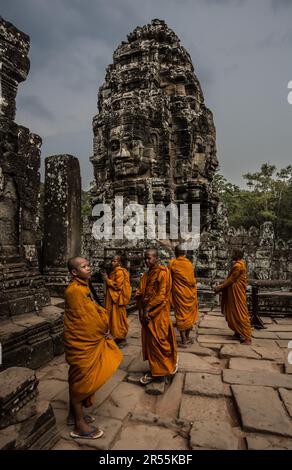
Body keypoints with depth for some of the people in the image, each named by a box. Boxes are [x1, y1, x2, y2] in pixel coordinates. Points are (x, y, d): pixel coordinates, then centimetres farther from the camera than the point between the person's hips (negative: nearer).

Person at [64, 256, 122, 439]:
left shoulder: (84, 287, 7)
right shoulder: (75, 290, -24)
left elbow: (97, 310, 9)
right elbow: (86, 318, -23)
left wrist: (104, 328, -6)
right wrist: (104, 331, -9)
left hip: (89, 340, 9)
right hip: (81, 343, -9)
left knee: (78, 379, 21)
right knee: (82, 380, 5)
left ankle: (74, 414, 39)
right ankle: (79, 426, 21)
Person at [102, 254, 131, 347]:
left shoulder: (119, 271, -15)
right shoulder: (115, 271, 15)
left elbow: (117, 285, -21)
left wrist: (107, 280, -15)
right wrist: (107, 278, 7)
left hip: (118, 298, -10)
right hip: (113, 298, 10)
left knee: (119, 317, -2)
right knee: (114, 317, 14)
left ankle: (122, 339, 7)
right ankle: (117, 337, 24)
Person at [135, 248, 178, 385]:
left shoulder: (163, 272, -12)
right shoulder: (146, 275, 11)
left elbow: (161, 295, -18)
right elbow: (139, 293, 6)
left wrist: (148, 309, -16)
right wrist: (141, 310, -8)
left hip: (159, 313, -7)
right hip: (147, 313, 7)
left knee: (159, 342, 2)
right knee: (149, 342, 13)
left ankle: (161, 372, 21)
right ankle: (155, 370, 28)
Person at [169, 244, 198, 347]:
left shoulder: (172, 263, -9)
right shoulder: (189, 263, -8)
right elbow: (192, 280, -6)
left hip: (178, 293, -1)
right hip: (189, 292, 1)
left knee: (181, 315, 7)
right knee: (189, 314, 16)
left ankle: (184, 340, 9)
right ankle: (187, 337, 26)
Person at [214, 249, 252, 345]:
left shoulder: (238, 265, -19)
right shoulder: (239, 264, 13)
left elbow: (231, 279, -19)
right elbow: (231, 278, 15)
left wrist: (220, 287, -11)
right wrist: (221, 285, 11)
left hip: (237, 292, -10)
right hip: (235, 292, 10)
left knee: (240, 314, -5)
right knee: (235, 313, 16)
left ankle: (247, 338, 0)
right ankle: (238, 332, 26)